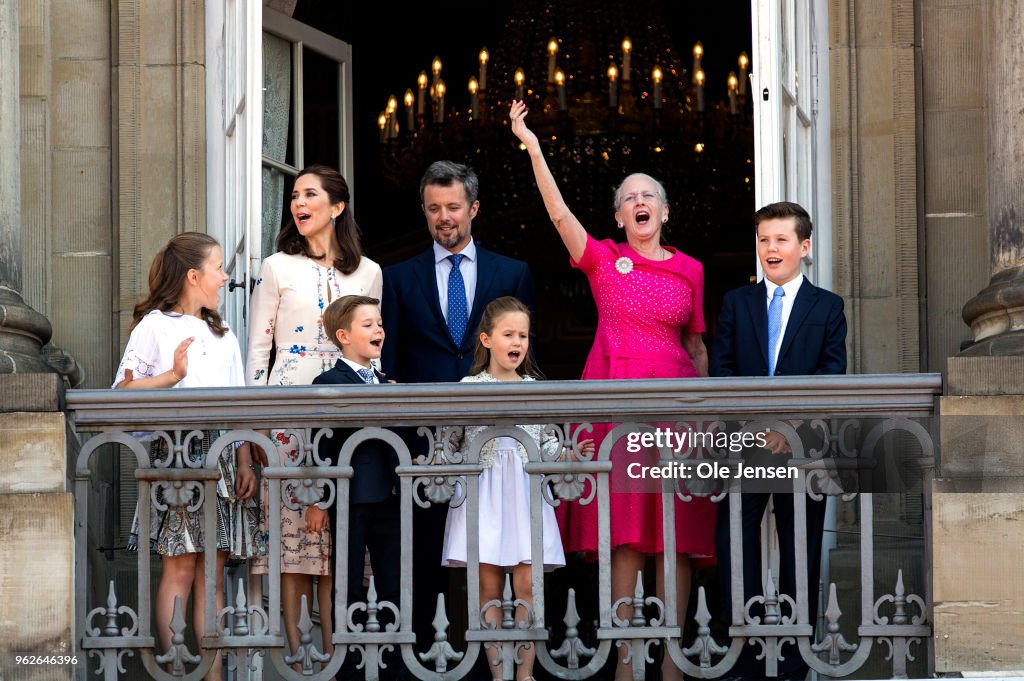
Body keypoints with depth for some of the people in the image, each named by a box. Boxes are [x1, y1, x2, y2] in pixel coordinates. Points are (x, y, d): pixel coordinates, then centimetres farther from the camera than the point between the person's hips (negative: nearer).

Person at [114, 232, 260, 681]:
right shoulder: (155, 325, 2)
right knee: (180, 568, -8)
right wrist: (173, 375, -13)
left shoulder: (223, 335, 21)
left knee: (212, 571, 2)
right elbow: (123, 391, -5)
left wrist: (245, 463, 7)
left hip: (221, 457, 5)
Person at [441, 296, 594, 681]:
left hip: (526, 495, 2)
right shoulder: (469, 388, 2)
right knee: (490, 588, 0)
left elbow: (546, 443, 12)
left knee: (528, 586, -4)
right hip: (484, 495, -2)